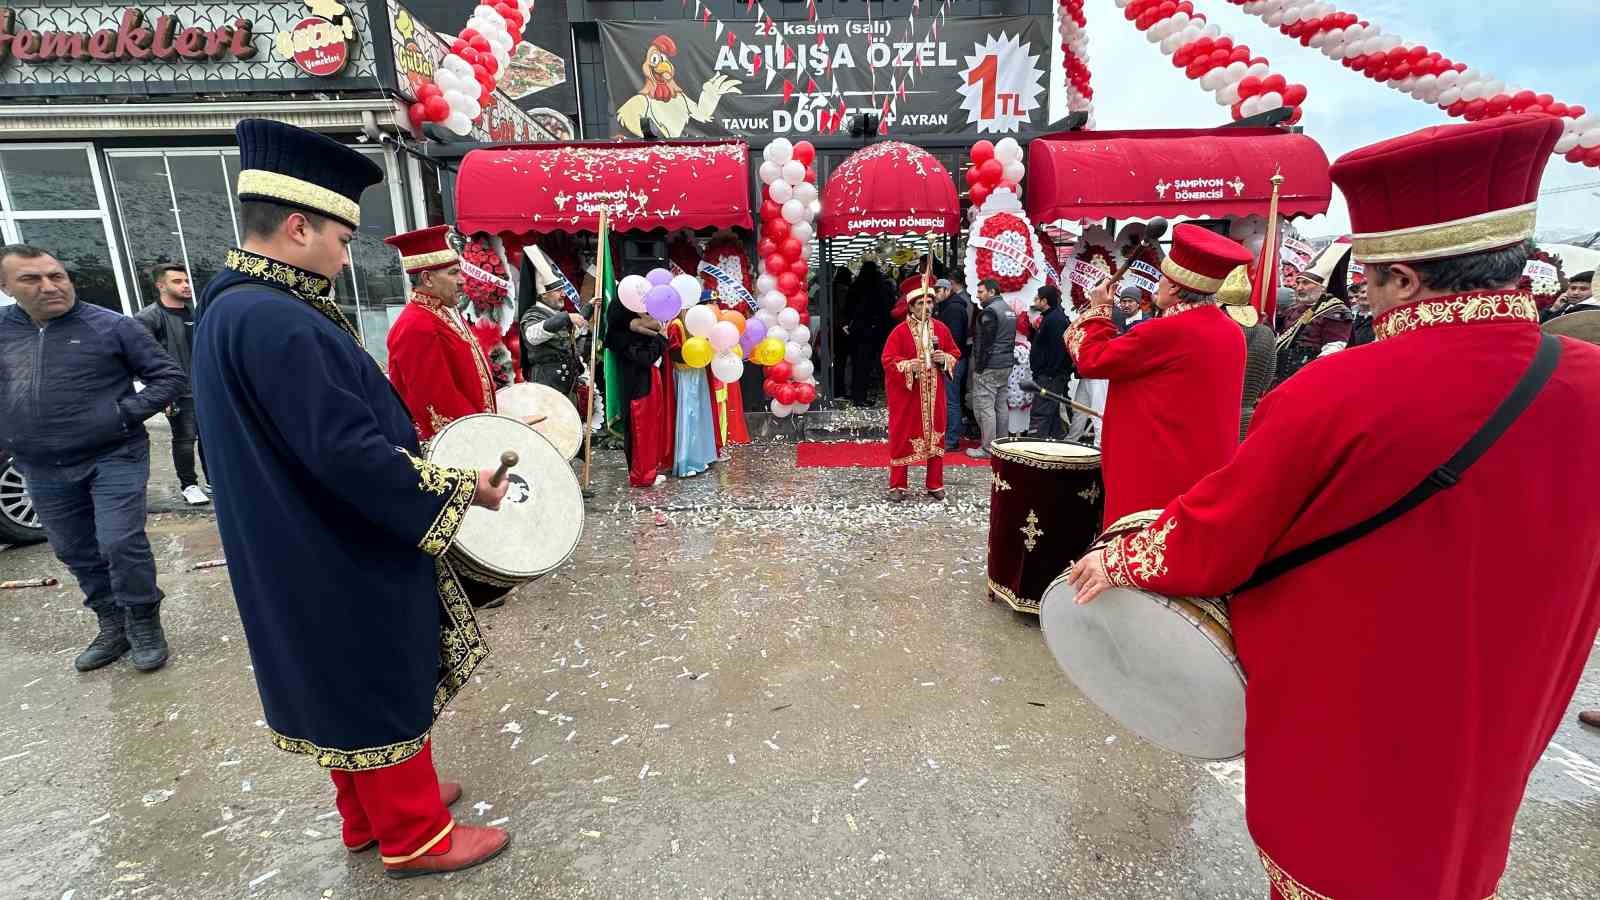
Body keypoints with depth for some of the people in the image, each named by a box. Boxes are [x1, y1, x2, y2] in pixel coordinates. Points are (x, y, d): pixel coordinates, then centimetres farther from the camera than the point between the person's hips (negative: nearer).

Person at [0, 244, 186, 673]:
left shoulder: (111, 326, -7)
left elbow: (170, 376, -4)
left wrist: (126, 413, -14)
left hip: (114, 458, -5)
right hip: (43, 471, 5)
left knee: (120, 544, -9)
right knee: (76, 554, 13)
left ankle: (144, 625, 10)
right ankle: (112, 627, 29)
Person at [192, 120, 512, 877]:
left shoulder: (235, 305, 7)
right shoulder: (276, 322, -26)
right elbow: (349, 454, -28)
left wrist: (410, 437, 14)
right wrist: (460, 487, -18)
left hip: (313, 555, 10)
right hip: (342, 561, -10)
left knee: (352, 692, 23)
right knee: (385, 692, 8)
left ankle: (372, 814, 42)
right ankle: (413, 836, 28)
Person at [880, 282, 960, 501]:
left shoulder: (941, 328, 5)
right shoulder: (900, 331, -8)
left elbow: (955, 353, 13)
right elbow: (888, 360, -11)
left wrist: (945, 358, -8)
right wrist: (908, 365, -26)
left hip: (933, 393, 4)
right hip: (906, 393, -4)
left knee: (935, 435, 8)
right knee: (902, 436, 1)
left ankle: (935, 484, 20)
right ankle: (897, 485, 12)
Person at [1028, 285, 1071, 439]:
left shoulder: (1055, 319, -15)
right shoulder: (1050, 317, 18)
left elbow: (1058, 349, -22)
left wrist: (1050, 374, -22)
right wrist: (1036, 329, 11)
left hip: (1050, 376, -11)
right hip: (1048, 375, 11)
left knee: (1041, 413, -12)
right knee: (1053, 412, 16)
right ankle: (1058, 439, 23)